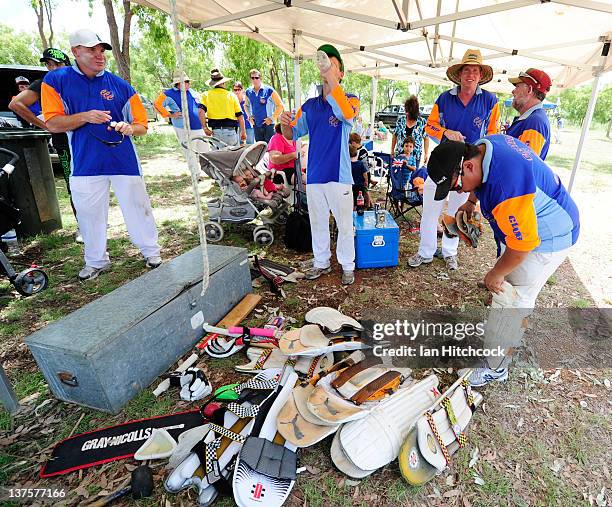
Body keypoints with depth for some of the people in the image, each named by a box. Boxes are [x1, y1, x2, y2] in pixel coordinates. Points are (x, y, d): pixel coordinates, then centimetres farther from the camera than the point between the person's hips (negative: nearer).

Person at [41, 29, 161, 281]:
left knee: (137, 209, 3)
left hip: (125, 161, 0)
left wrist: (130, 128, -17)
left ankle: (151, 252, 21)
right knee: (90, 214, 9)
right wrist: (85, 117, -17)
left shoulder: (120, 85, 3)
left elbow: (142, 126, 6)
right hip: (85, 163, 1)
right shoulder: (56, 80, 3)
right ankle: (96, 261, 27)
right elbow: (52, 124, -2)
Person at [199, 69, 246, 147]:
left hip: (216, 131, 1)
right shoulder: (231, 95, 8)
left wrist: (205, 128, -2)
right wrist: (243, 131, 13)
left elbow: (201, 111, -7)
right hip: (230, 130, -1)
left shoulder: (207, 95, 8)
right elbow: (240, 115, 6)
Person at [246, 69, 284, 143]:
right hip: (256, 125, 5)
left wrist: (272, 118, -8)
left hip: (268, 124, -5)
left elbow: (280, 105, -4)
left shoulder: (269, 90, -6)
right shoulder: (248, 92, 8)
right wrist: (250, 116, 13)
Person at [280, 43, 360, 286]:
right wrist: (284, 123, -9)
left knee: (344, 223, 4)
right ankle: (321, 262, 30)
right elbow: (292, 134, 14)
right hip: (314, 175, 4)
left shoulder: (350, 99, 1)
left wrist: (331, 77, -24)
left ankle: (347, 265, 20)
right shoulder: (309, 105, 12)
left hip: (339, 175, -4)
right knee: (317, 222, 14)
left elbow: (346, 113, -24)